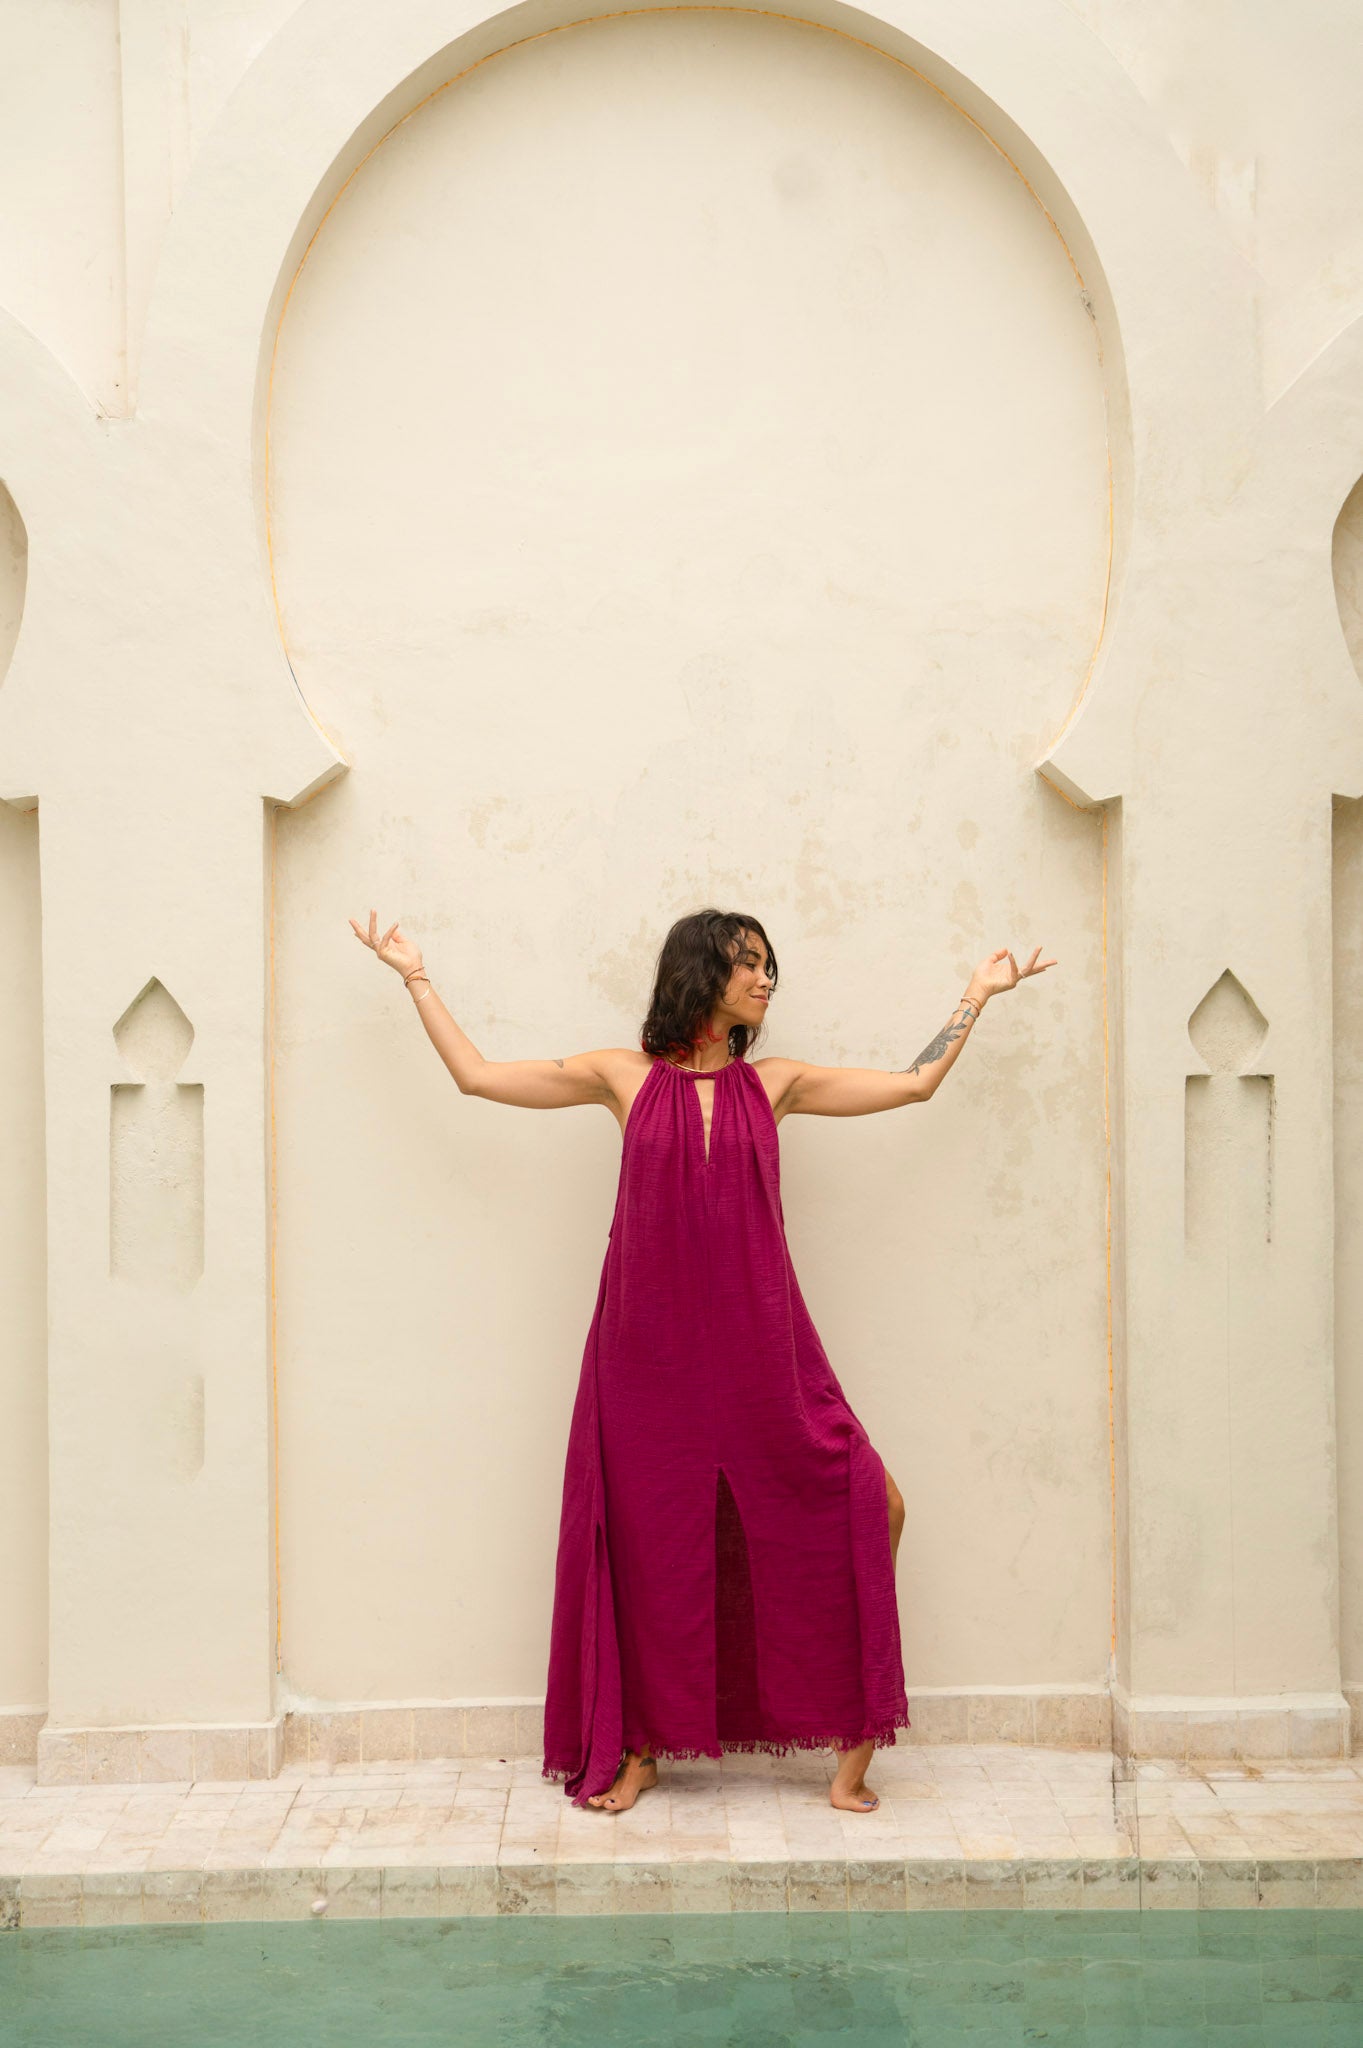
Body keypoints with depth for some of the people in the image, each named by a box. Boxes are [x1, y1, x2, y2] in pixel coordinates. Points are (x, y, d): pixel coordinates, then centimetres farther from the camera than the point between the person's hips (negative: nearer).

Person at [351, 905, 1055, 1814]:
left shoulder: (774, 1083, 10)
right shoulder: (624, 1076, 5)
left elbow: (917, 1083, 14)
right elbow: (477, 1075, 8)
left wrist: (979, 993, 19)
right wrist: (416, 976, 11)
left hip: (759, 1347, 2)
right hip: (650, 1347, -1)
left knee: (872, 1507, -6)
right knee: (652, 1545, 7)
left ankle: (852, 1746, 9)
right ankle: (640, 1747, 29)